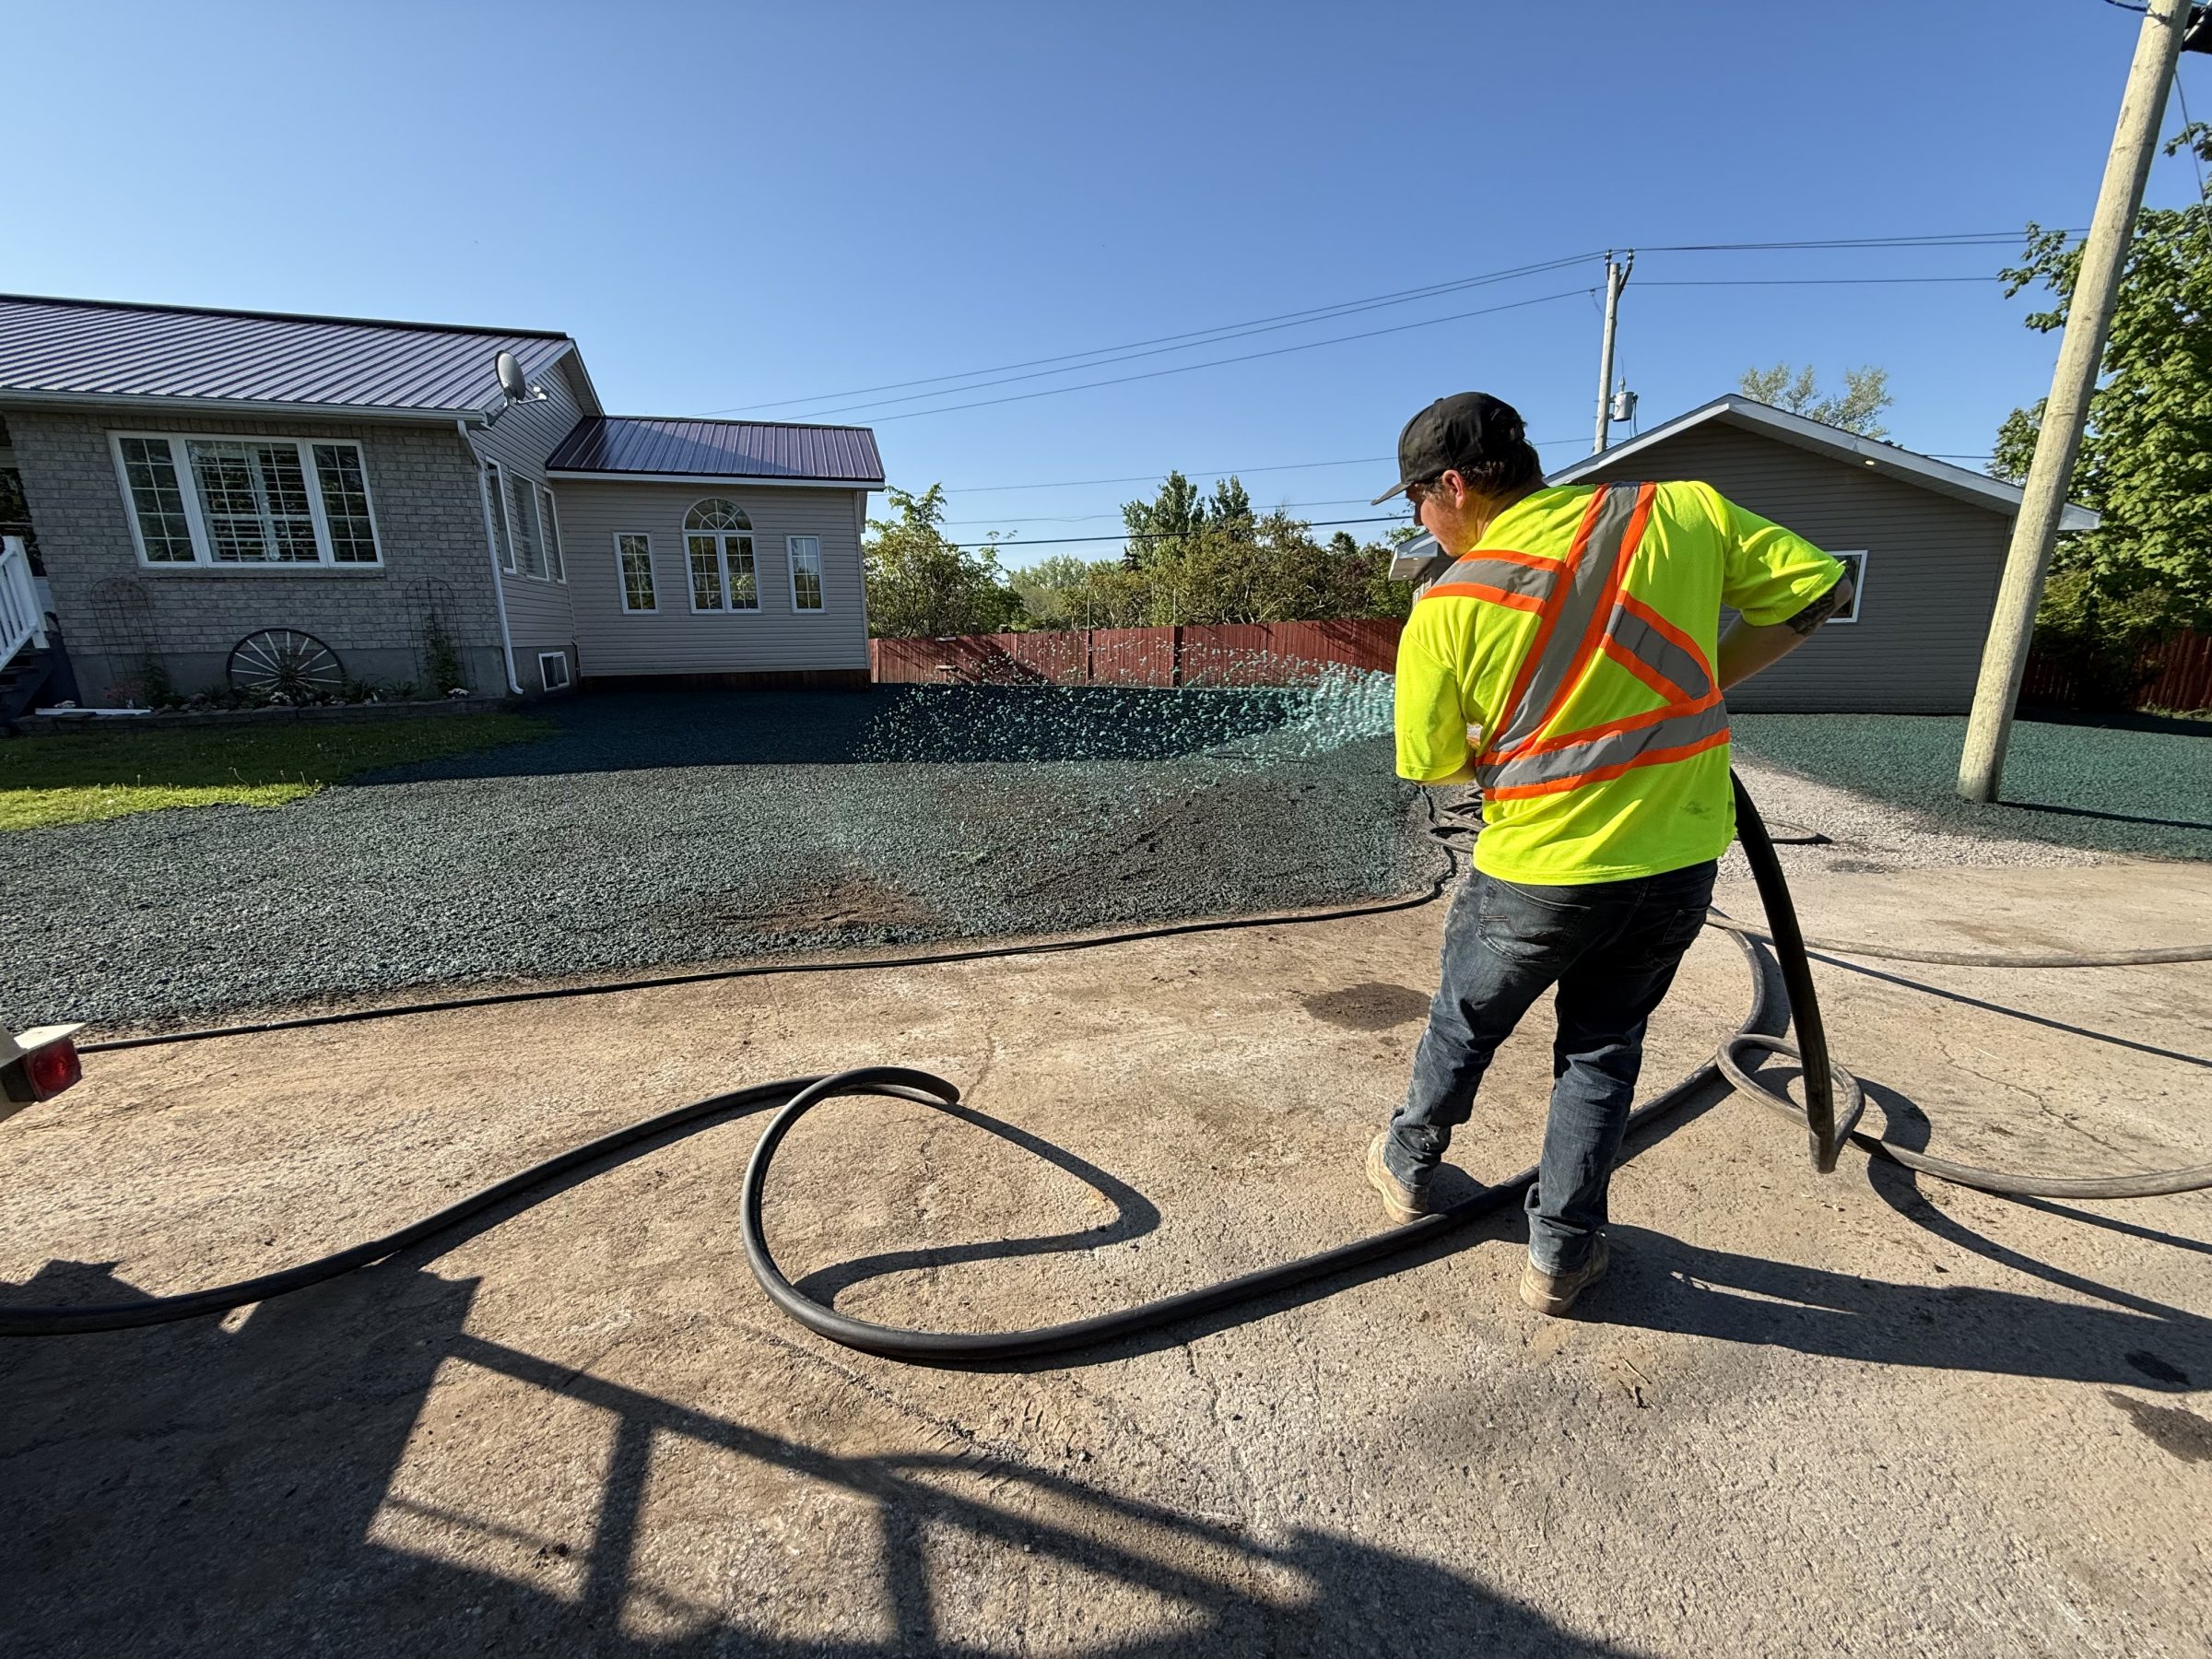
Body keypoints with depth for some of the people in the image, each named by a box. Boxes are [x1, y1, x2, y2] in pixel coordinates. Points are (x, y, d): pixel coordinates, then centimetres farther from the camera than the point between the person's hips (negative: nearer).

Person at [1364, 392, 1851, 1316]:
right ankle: (1562, 1253, 31)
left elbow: (1434, 764, -5)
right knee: (1603, 1049, 21)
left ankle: (1407, 1168, 45)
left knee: (1464, 1029, 21)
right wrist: (1702, 687, 9)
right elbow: (1817, 586, 3)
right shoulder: (1680, 510, -5)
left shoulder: (1446, 608, -13)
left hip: (1535, 874, -3)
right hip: (1678, 865, 3)